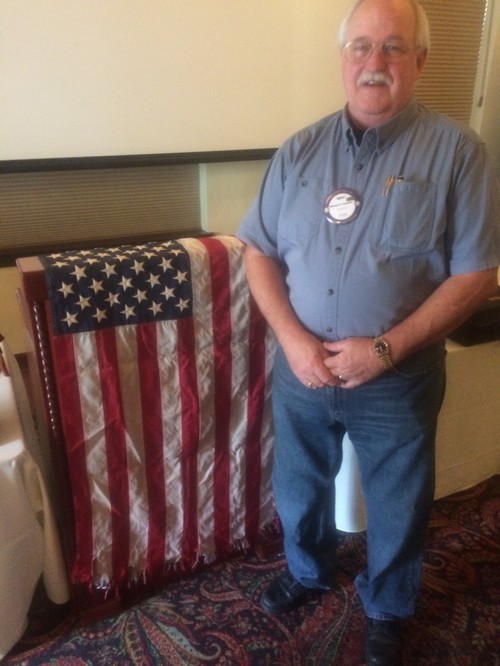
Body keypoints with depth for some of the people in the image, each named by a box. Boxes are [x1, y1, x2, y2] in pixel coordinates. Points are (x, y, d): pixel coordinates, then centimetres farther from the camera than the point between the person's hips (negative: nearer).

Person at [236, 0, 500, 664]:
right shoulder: (300, 149, 1)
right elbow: (258, 251, 1)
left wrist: (386, 348, -19)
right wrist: (293, 339, -13)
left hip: (398, 381, -2)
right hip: (299, 371, 3)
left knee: (396, 511, 18)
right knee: (298, 489, 24)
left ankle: (387, 611, 48)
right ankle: (307, 569, 55)